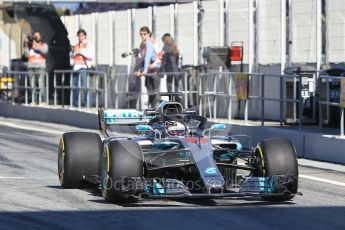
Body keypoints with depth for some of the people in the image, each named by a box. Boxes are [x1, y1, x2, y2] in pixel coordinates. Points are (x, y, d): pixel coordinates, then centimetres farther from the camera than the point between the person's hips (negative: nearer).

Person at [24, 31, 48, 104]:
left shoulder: (44, 45, 10)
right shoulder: (30, 45, 16)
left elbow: (44, 51, -12)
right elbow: (27, 55, 5)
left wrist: (36, 44, -20)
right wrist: (26, 46, -5)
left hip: (40, 67, -3)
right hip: (31, 67, 3)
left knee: (41, 86, -11)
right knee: (33, 86, 0)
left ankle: (43, 101, -11)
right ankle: (34, 101, 3)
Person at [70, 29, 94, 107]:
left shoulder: (88, 45, 3)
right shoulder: (76, 45, 21)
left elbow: (91, 56, -10)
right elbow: (71, 56, 22)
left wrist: (80, 51, -15)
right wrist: (72, 50, 1)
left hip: (84, 67, -6)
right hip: (76, 67, 6)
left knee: (84, 85, -14)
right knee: (74, 85, 5)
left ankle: (86, 102, -13)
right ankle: (75, 102, 11)